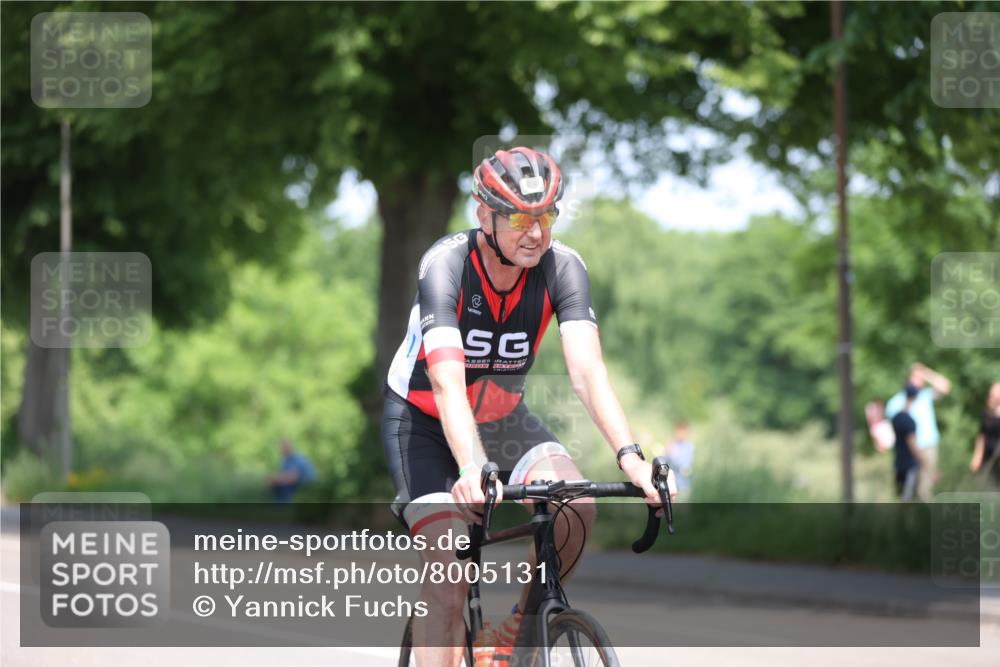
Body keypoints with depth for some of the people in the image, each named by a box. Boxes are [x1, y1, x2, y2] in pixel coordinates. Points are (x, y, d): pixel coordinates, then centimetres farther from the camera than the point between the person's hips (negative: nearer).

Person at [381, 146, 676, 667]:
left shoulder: (562, 267, -19)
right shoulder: (445, 265, -29)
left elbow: (587, 370, -29)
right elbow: (447, 384, -40)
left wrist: (629, 457, -45)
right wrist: (473, 471, -57)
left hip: (503, 419, 3)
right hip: (426, 425, -3)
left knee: (576, 507, -24)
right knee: (449, 572, -20)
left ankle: (524, 625, -1)